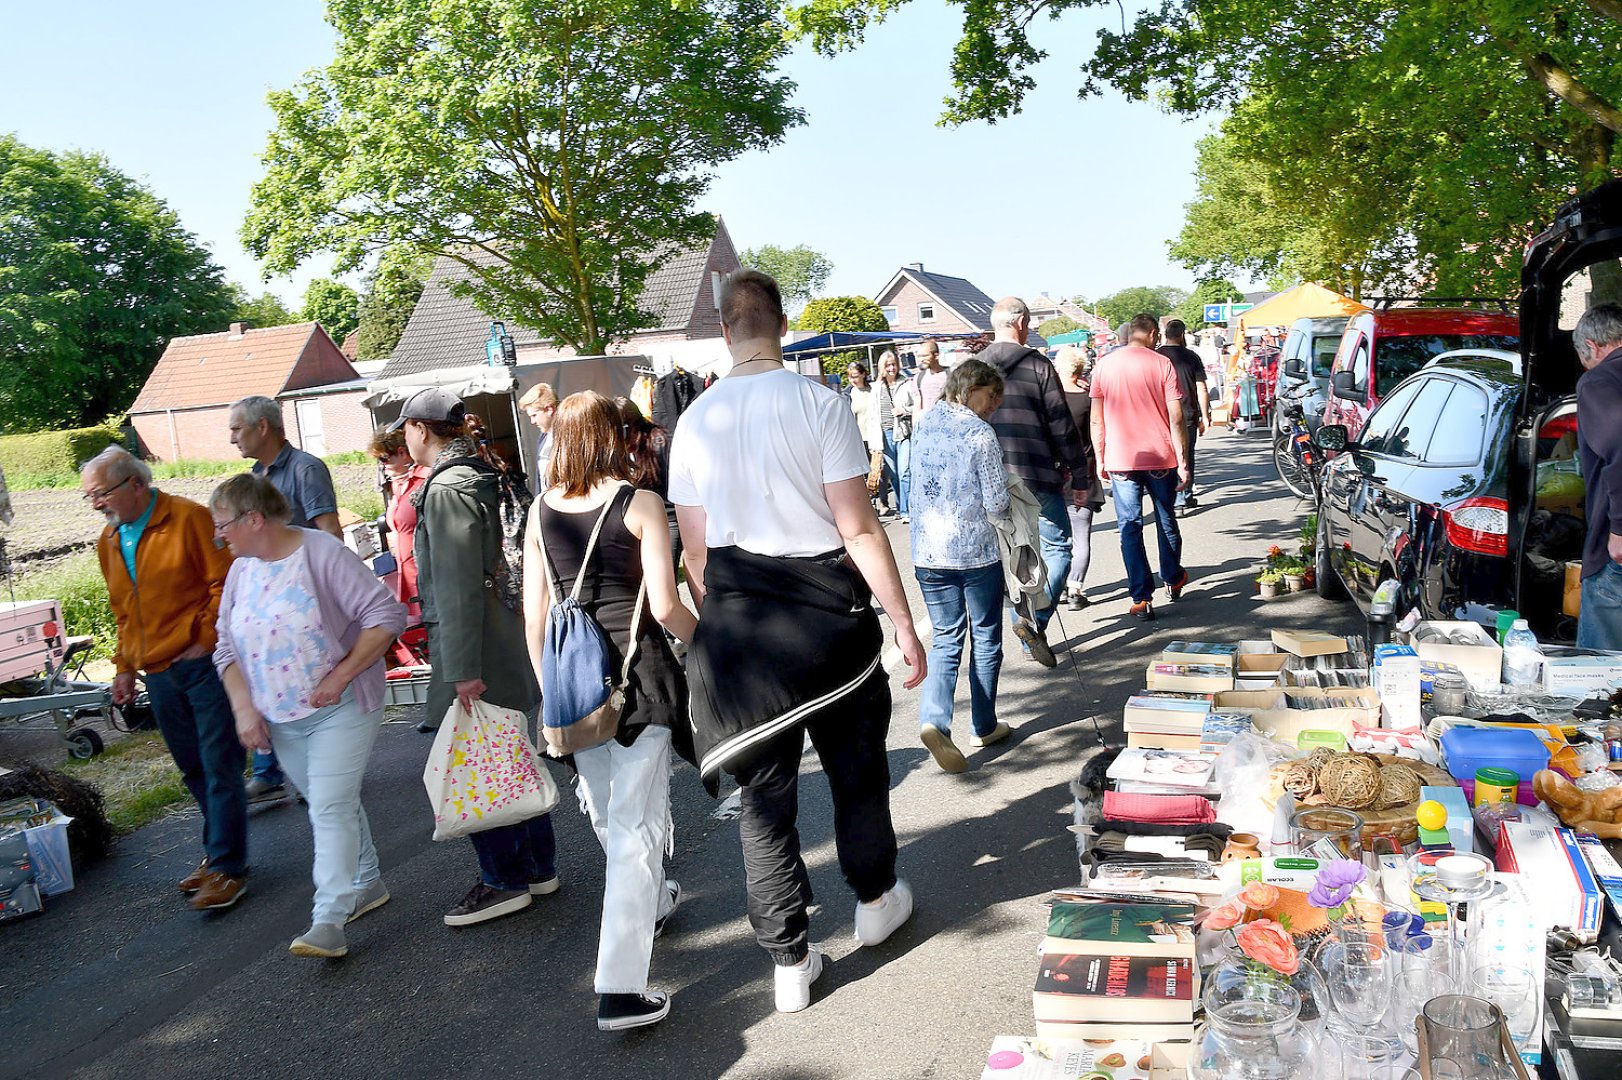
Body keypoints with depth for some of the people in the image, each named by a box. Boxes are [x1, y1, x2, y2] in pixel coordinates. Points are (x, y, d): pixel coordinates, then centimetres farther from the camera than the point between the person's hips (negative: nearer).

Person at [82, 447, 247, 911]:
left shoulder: (189, 518, -9)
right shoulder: (109, 541, 13)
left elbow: (224, 583, -12)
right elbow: (123, 612, 22)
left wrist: (204, 641, -15)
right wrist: (124, 667, 19)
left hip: (203, 664, -7)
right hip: (158, 676, 7)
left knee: (219, 768, -4)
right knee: (194, 770, 14)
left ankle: (228, 868, 3)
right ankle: (218, 852, 27)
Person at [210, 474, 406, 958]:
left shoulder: (323, 554, -15)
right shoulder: (241, 571, 5)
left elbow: (387, 615, -18)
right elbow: (228, 648, 11)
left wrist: (340, 676, -20)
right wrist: (245, 709, -1)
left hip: (340, 709, -7)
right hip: (280, 719, 7)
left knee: (331, 808, -11)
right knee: (330, 804, 17)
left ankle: (329, 921, -9)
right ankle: (366, 885, 33)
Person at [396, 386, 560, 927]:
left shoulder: (447, 489, -17)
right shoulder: (481, 477, 13)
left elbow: (458, 588, -21)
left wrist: (463, 670, -20)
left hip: (473, 647, -10)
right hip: (509, 642, 10)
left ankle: (505, 881, 12)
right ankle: (538, 866, 28)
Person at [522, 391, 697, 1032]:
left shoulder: (541, 511, 4)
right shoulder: (640, 504, -8)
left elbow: (534, 614, 5)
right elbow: (665, 606, -12)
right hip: (637, 667, -5)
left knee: (605, 812, 23)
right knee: (635, 823, 0)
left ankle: (653, 903, 48)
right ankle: (619, 991, -1)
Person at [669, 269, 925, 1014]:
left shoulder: (695, 421, 0)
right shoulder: (819, 403, -10)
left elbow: (694, 549, 3)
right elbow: (858, 528, -13)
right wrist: (903, 624, -7)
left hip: (735, 624, 2)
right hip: (825, 613, -2)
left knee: (763, 792, 11)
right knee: (856, 765, 20)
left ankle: (790, 962, 18)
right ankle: (875, 900, 40)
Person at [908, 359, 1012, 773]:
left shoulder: (923, 424, 6)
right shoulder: (980, 433, -13)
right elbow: (997, 503, -13)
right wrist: (996, 507, 9)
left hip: (928, 552, 5)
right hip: (976, 552, -5)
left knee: (945, 639, 11)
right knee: (985, 639, 12)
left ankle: (934, 719, -10)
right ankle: (984, 726, 23)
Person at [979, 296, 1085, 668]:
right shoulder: (1038, 366, -7)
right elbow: (1061, 423, -7)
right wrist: (1075, 467, 5)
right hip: (1037, 476, -4)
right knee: (1058, 546, 9)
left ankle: (1030, 638, 19)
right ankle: (1034, 619, -9)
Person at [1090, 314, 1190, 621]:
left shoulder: (1104, 366, 1)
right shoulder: (1162, 364, -3)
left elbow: (1097, 419, 2)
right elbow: (1176, 419, -6)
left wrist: (1100, 459, 10)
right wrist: (1182, 461, -1)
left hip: (1121, 459, 0)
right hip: (1161, 457, 0)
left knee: (1129, 527, 3)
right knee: (1166, 519, 19)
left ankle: (1141, 598, 0)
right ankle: (1173, 579, 37)